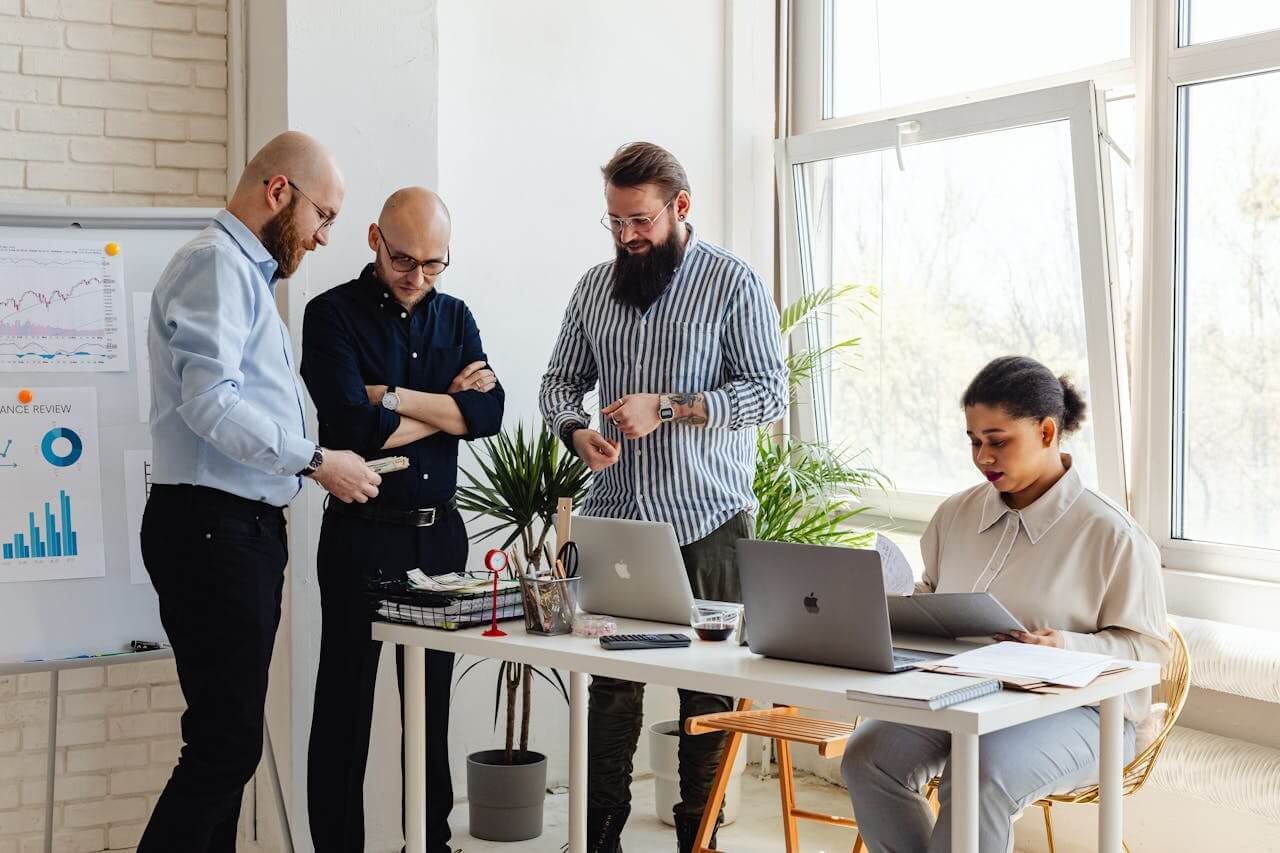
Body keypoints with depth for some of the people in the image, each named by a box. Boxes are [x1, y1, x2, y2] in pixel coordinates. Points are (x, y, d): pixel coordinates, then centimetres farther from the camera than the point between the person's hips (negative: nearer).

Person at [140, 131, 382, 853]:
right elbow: (210, 401, -21)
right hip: (212, 526, -10)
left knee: (230, 736, 12)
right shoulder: (216, 263, -9)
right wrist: (316, 461, -17)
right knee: (229, 739, -11)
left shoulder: (250, 274, 23)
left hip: (247, 526, 10)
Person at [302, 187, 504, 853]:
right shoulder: (332, 315, -6)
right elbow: (358, 429, -19)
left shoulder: (454, 317, 10)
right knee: (345, 705, 2)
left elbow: (489, 412, -6)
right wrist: (446, 407, -8)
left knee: (432, 701, 14)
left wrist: (395, 398, -13)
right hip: (361, 535, -5)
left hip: (439, 531, 5)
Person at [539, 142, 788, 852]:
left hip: (707, 522, -3)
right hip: (614, 518, 4)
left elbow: (769, 392, -9)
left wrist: (667, 406, -18)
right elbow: (560, 382, 17)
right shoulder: (595, 286, 11)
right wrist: (577, 432, -6)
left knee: (708, 683, 4)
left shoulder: (732, 281, -4)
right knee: (608, 682, 5)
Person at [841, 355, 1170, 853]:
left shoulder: (1111, 535, -6)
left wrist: (1067, 647, -22)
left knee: (979, 776, -36)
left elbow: (1147, 646, -4)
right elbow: (929, 596, 26)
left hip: (1073, 707, -5)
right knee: (867, 755, -22)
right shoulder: (956, 513, 11)